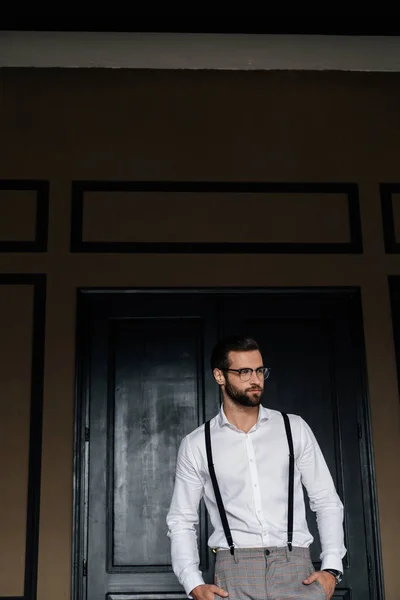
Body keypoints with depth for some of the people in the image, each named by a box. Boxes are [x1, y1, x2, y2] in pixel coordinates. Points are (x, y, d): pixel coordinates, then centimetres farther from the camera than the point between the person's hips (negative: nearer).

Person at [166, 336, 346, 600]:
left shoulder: (295, 429, 9)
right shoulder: (196, 445, 7)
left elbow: (327, 501, 10)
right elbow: (181, 521, 10)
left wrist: (331, 569, -3)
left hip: (296, 568, 1)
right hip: (234, 569, -1)